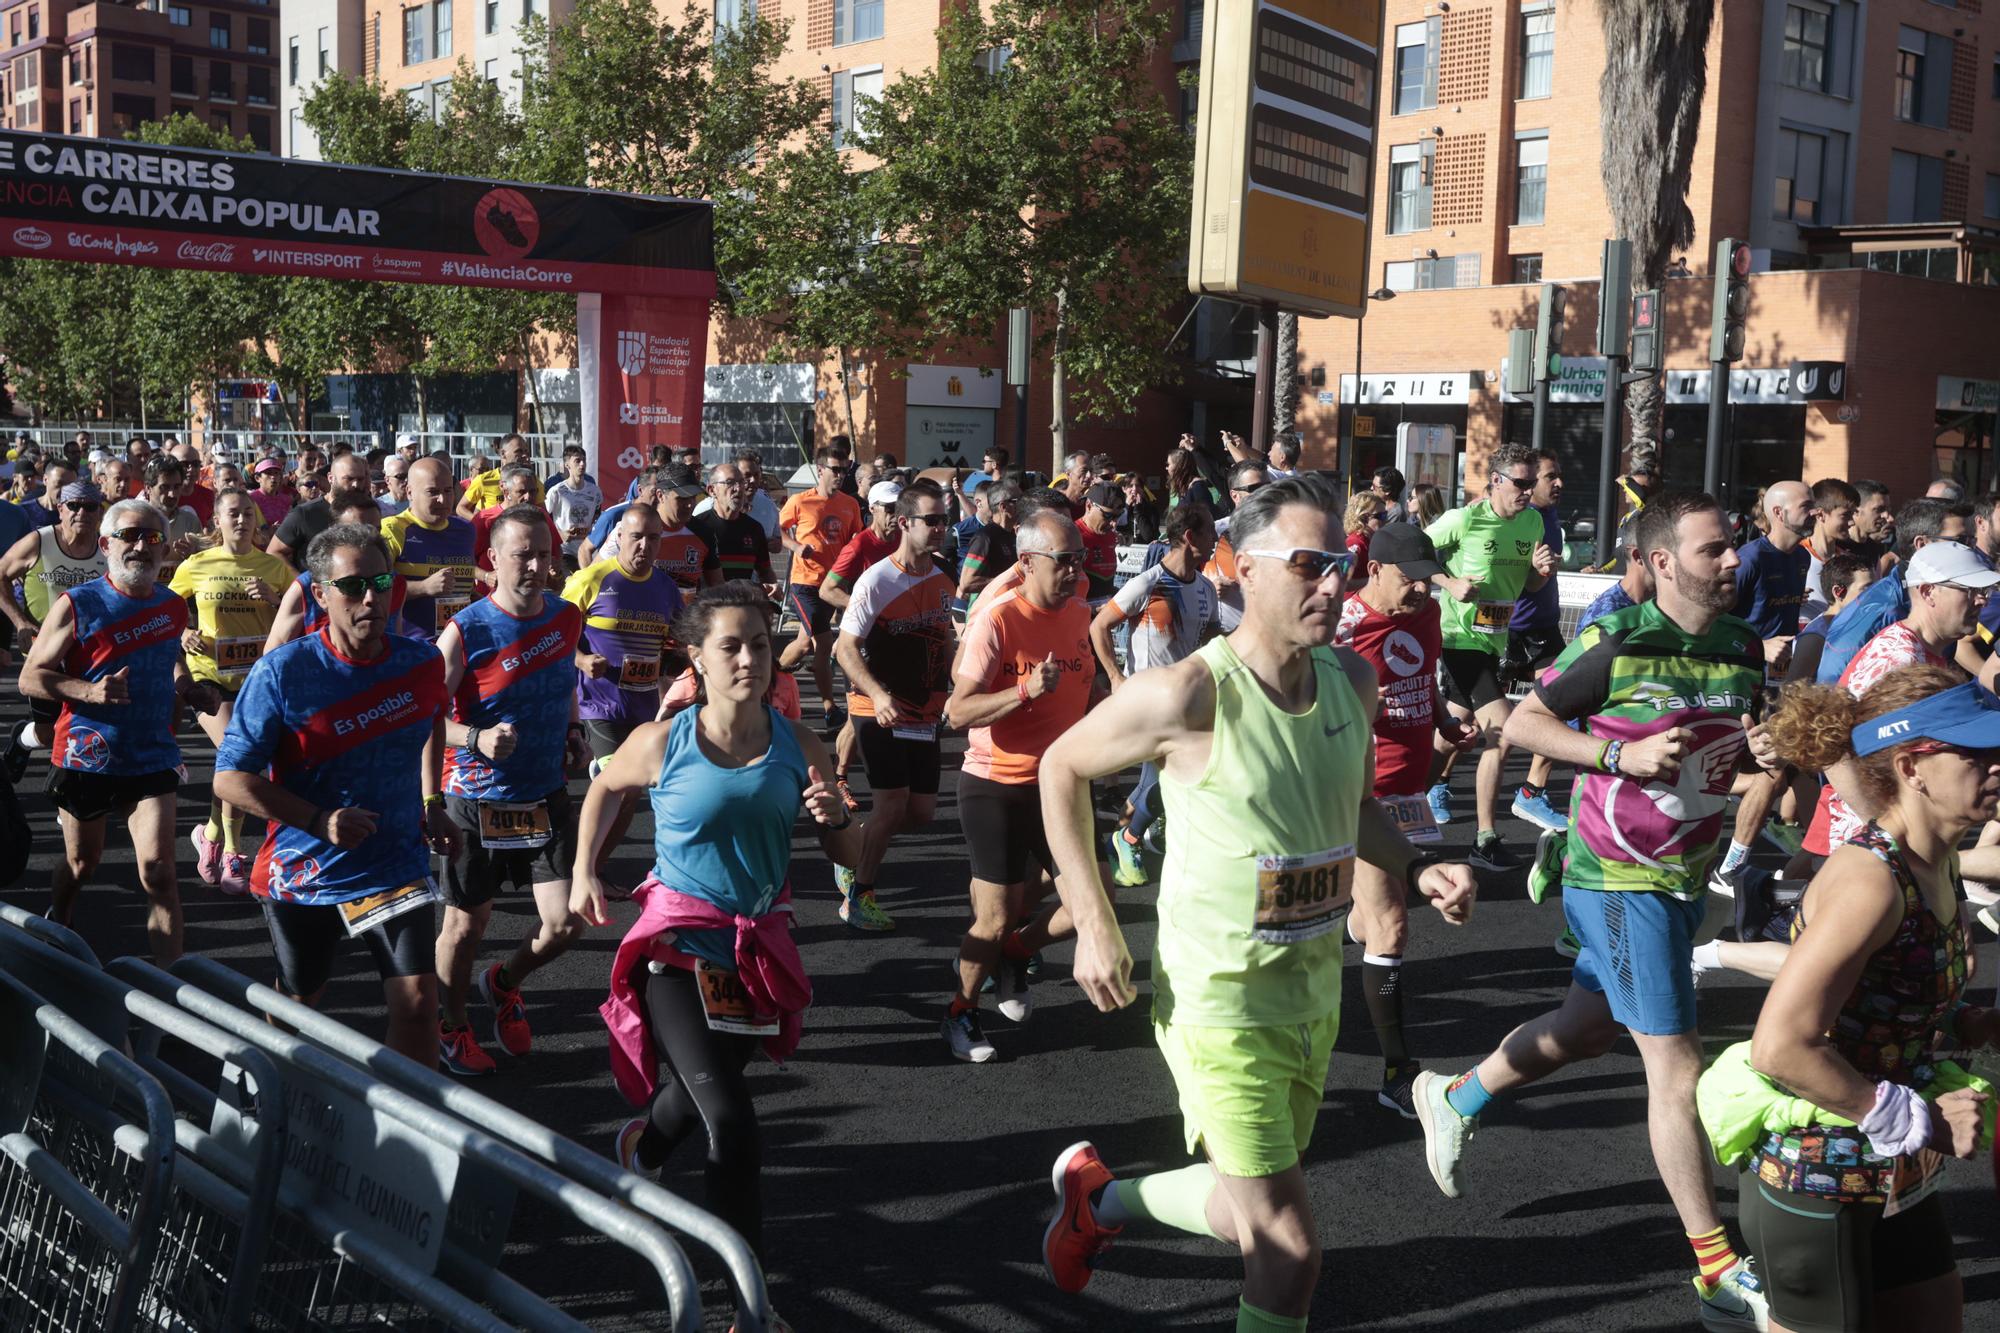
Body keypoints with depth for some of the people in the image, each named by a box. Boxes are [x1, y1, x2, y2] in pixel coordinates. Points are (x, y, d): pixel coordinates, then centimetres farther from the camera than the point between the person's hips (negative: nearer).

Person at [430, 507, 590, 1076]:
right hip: (478, 800, -4)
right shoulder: (465, 631, -15)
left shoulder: (566, 617, 1)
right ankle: (451, 1028, 34)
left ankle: (503, 985, 32)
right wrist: (476, 740, -32)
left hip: (546, 796, 4)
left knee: (566, 923, 0)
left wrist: (573, 732, 6)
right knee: (466, 924, 9)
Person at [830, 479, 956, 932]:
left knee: (922, 810, 6)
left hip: (924, 714, 7)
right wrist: (878, 695, -29)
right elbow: (846, 647, -16)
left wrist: (946, 703, 16)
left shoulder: (942, 581, 6)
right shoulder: (877, 580, -14)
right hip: (880, 712, -7)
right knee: (892, 802, -10)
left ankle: (853, 852, 30)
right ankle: (857, 898, 6)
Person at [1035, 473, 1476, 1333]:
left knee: (1249, 1214, 22)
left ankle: (1097, 1197, 47)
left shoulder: (1353, 680, -2)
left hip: (1315, 995, 7)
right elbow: (1061, 769, -8)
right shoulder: (1190, 695, -22)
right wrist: (1093, 925, -11)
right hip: (1218, 1002, -7)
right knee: (1289, 1246, -6)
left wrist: (1415, 868, -4)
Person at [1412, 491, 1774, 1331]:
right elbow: (1522, 724, -10)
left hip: (1685, 877, 7)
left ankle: (1455, 1097, 44)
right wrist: (1623, 754, -22)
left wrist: (1761, 751, -7)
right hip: (1619, 880, -7)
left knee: (1587, 1028, 22)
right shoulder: (1616, 644, -16)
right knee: (1677, 1068, -4)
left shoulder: (1743, 648, 3)